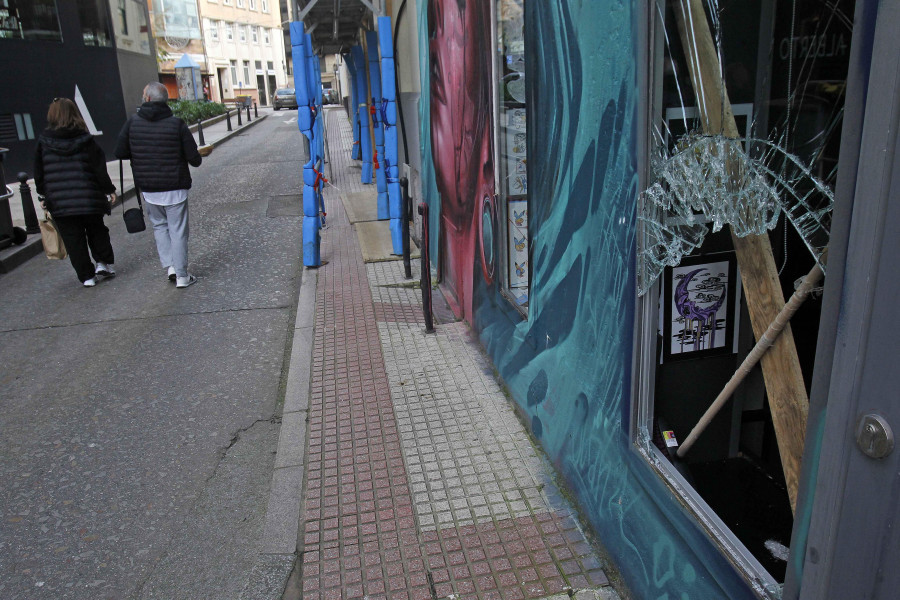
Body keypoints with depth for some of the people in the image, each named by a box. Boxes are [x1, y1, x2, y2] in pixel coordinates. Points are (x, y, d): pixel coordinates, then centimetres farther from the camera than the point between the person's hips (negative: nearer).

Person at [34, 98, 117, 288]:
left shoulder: (44, 141, -1)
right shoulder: (85, 139, -6)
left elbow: (39, 173, 5)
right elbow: (99, 168, -5)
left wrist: (44, 195, 16)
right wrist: (109, 190, 6)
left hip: (59, 202, 1)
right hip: (88, 199, 0)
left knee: (73, 240, 8)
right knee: (97, 231, 21)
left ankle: (87, 276, 10)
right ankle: (104, 262, 13)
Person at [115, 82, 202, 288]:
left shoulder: (132, 122, -3)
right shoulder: (177, 124, -10)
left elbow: (120, 152, -1)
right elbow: (194, 159, -11)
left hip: (148, 188, 2)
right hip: (175, 188, -2)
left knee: (159, 225, 21)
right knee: (178, 230, 5)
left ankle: (169, 266, 11)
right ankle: (182, 275, 9)